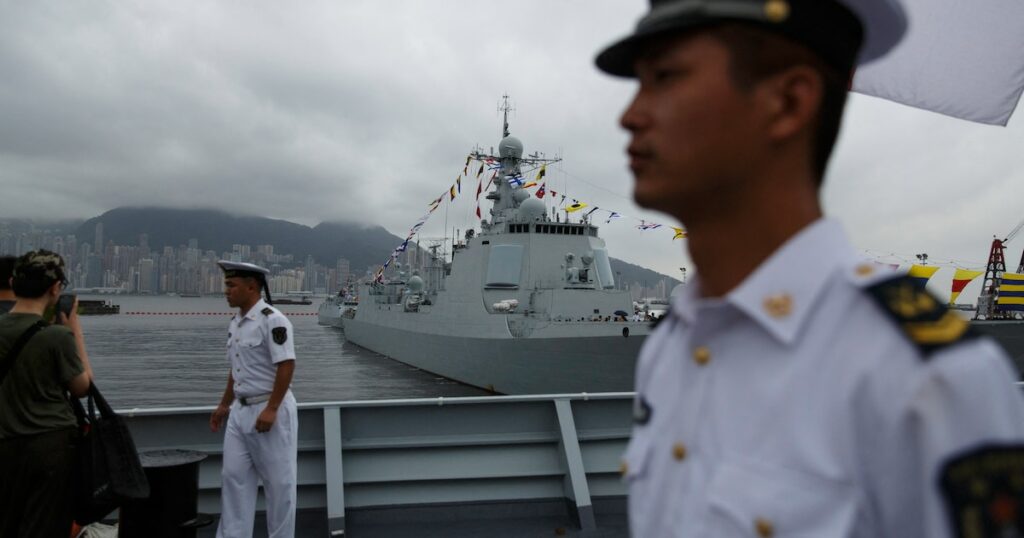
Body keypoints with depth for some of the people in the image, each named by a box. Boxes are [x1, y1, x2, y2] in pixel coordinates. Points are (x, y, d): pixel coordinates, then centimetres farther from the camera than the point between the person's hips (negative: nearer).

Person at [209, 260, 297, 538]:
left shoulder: (272, 320, -16)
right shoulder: (236, 322, 11)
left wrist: (271, 409, -23)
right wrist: (224, 405, 23)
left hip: (270, 410, -9)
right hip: (240, 410, 9)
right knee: (233, 476, 11)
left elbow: (286, 365, -21)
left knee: (278, 481, 3)